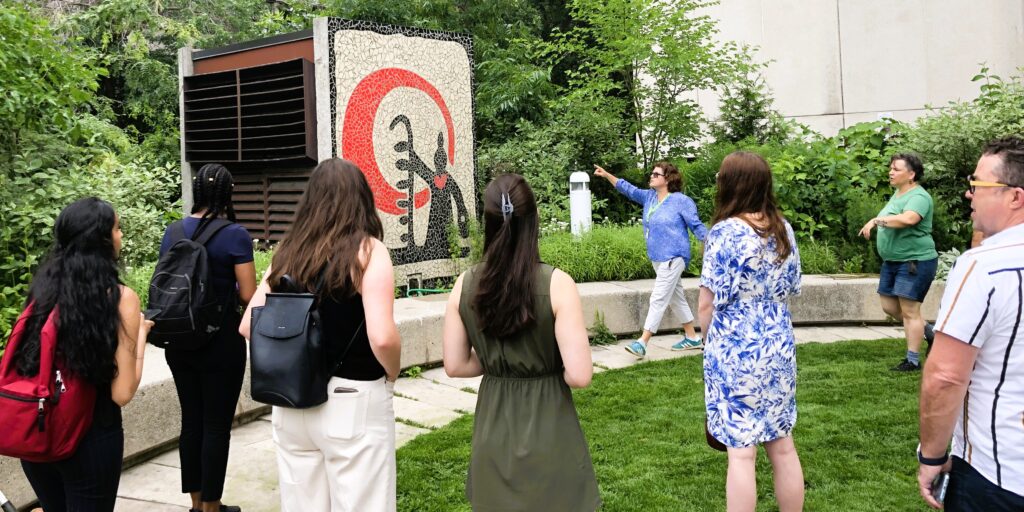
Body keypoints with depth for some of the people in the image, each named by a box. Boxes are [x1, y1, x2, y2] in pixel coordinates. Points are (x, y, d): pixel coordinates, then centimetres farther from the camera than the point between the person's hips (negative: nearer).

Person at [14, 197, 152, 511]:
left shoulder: (43, 286, -2)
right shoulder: (120, 297, -17)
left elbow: (29, 360, 9)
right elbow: (122, 393, -17)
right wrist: (141, 334, -5)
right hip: (91, 437, -5)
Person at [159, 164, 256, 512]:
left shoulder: (172, 232, 4)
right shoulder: (235, 235, -13)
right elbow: (248, 295, -14)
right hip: (221, 342, -6)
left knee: (191, 421, 15)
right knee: (217, 425, 5)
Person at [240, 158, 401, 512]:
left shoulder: (288, 252, 5)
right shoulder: (367, 250, -11)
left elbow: (248, 327, 6)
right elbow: (382, 337, -21)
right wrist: (392, 375, -3)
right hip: (353, 401, -5)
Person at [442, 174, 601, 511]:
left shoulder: (464, 285, -8)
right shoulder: (556, 284, -19)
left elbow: (455, 366, 0)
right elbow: (578, 376, -21)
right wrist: (551, 365, 0)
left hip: (493, 429, 4)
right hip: (548, 429, -3)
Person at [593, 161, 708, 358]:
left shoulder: (681, 201, -9)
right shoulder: (649, 196, 10)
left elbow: (697, 225, -6)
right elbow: (629, 189, 11)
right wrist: (607, 175, 2)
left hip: (673, 257, -8)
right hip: (658, 258, 8)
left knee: (658, 299, -11)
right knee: (676, 298, 15)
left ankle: (642, 343, -13)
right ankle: (692, 338, 27)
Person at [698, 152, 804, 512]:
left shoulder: (725, 232, -14)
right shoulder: (783, 229, 5)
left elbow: (707, 304, -13)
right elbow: (788, 292, 12)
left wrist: (710, 340, 5)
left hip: (735, 352, -6)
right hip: (779, 348, 6)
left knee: (741, 452, 1)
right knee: (782, 446, 15)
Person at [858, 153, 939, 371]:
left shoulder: (918, 196, -17)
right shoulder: (898, 194, 13)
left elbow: (908, 219, -36)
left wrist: (877, 220, -29)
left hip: (915, 261, -10)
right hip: (892, 261, 10)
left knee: (909, 311, -5)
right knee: (889, 307, 14)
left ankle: (913, 361, 4)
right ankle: (926, 331, 34)